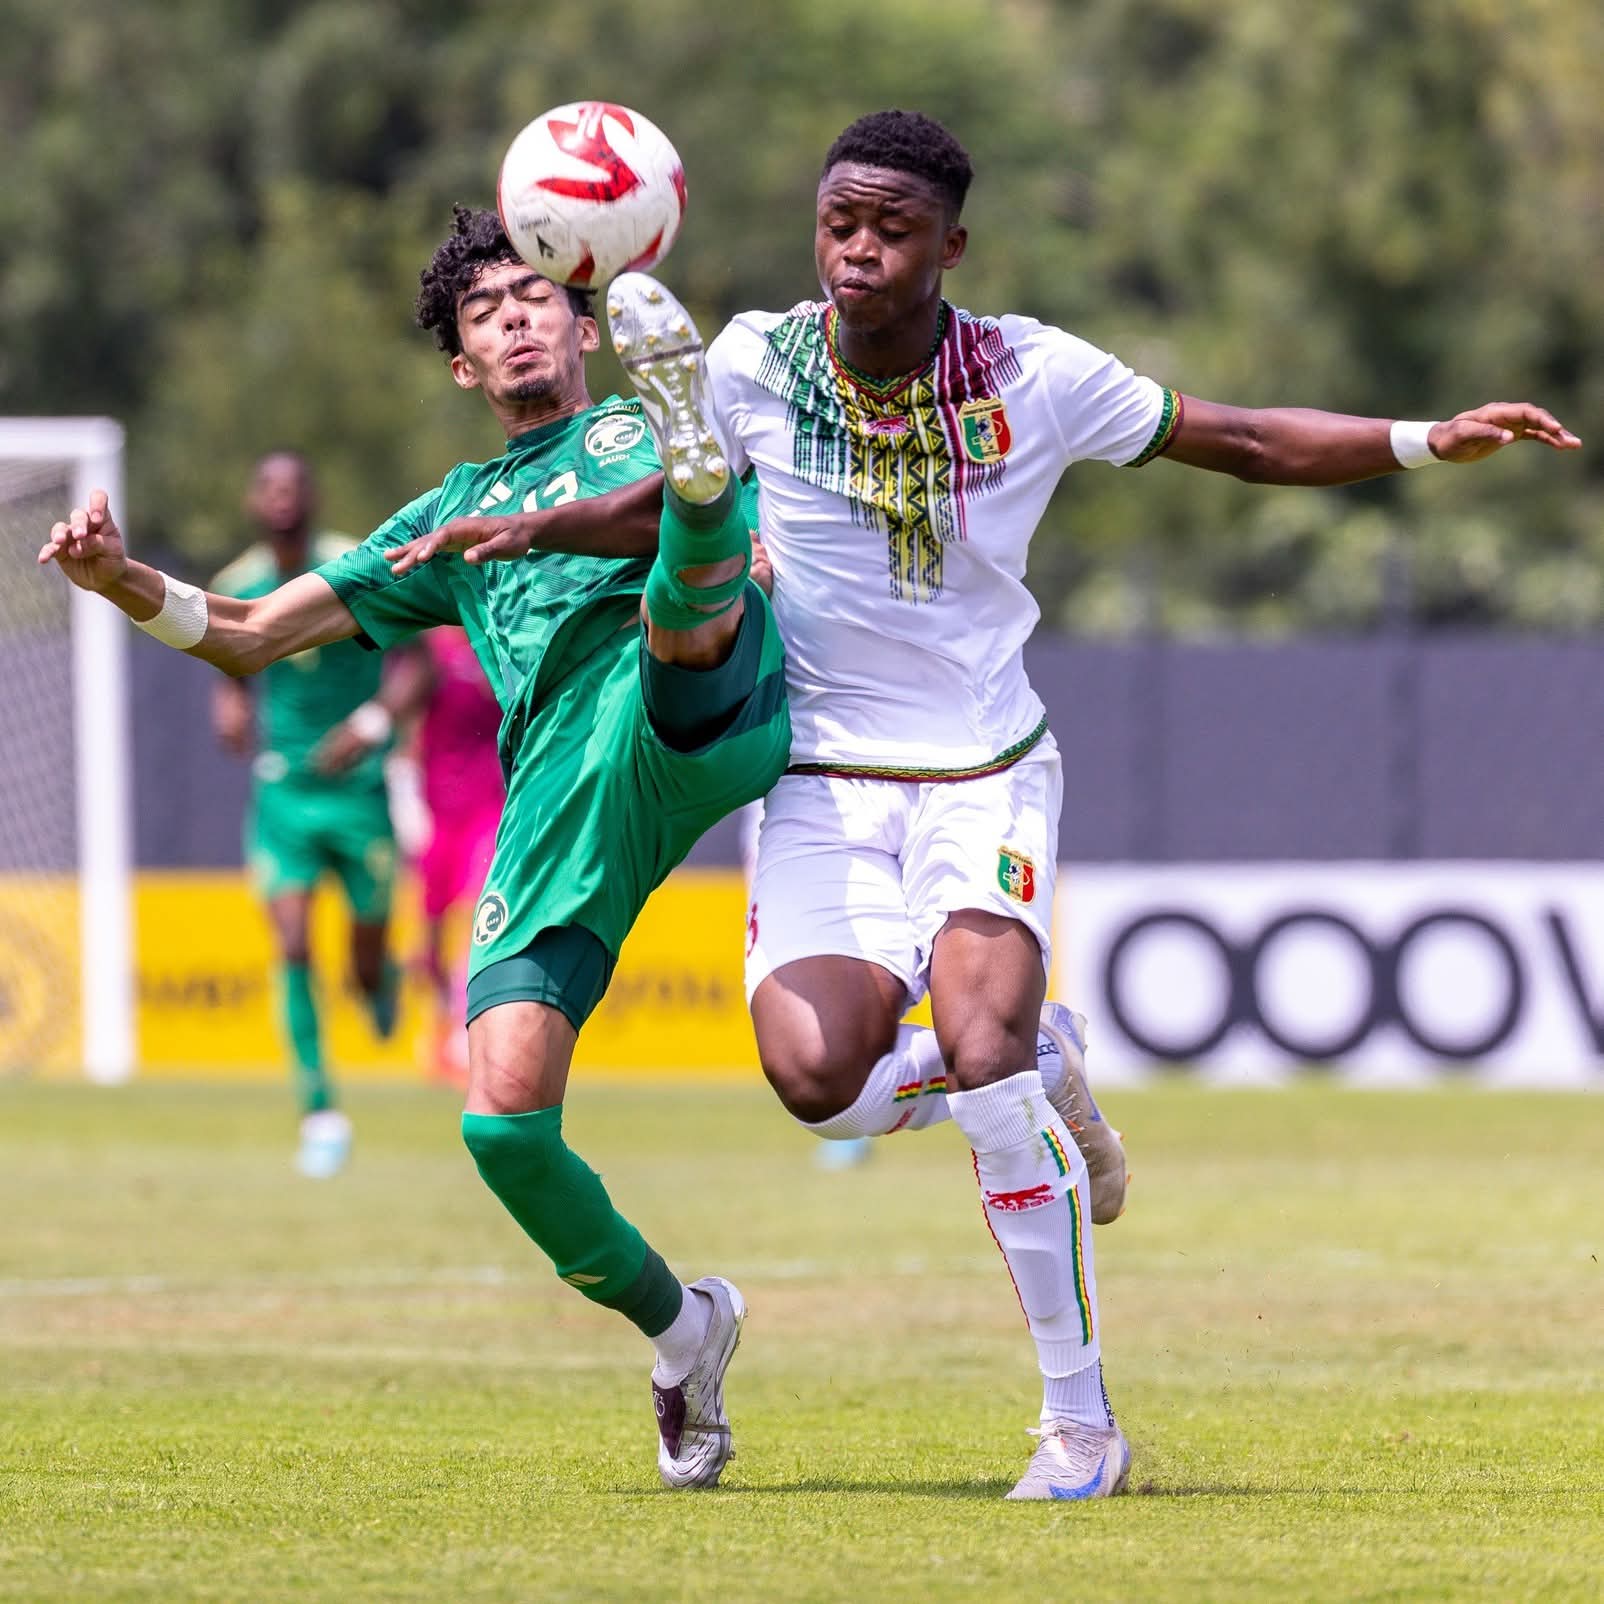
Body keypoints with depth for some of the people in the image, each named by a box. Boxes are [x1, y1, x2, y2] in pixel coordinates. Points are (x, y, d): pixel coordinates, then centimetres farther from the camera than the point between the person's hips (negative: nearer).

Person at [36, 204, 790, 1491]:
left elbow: (653, 519, -1)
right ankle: (681, 1329, 9)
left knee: (684, 605, -35)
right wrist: (123, 581, 13)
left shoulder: (635, 432, 24)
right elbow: (248, 636, 31)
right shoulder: (451, 519, 34)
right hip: (558, 794, 3)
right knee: (505, 1120, -10)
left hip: (697, 719, -3)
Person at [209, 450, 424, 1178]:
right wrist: (230, 710, -6)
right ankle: (320, 1113, -7)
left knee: (368, 966, 4)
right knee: (293, 948, -13)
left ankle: (384, 980, 44)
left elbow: (410, 660, -8)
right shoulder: (235, 589, 2)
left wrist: (376, 720, -25)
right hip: (283, 786, 2)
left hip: (360, 786, -2)